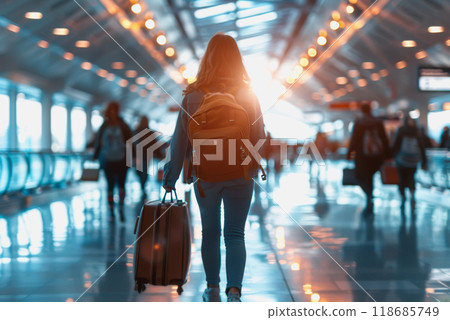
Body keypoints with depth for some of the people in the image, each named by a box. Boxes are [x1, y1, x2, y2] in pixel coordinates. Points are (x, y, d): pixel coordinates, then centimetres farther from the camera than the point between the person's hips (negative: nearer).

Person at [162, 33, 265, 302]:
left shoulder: (194, 95, -6)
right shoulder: (248, 94, -4)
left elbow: (181, 139, -3)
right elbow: (259, 137, 1)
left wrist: (172, 176, 7)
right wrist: (254, 168, 17)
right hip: (240, 175, 0)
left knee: (210, 232, 15)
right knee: (235, 234, 4)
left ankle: (213, 290, 24)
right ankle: (234, 291, -12)